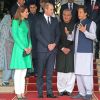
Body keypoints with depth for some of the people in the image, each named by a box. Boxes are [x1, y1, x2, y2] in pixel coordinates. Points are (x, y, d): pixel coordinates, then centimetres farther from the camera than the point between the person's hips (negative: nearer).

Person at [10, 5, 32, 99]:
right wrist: (24, 48, -14)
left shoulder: (26, 22, 14)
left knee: (23, 73, 7)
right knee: (18, 72, -3)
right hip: (19, 49, -6)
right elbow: (15, 36, -11)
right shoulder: (15, 22, -5)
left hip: (27, 49, 7)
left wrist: (30, 46, -1)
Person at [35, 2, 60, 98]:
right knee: (40, 72, 1)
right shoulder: (39, 20, 1)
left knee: (50, 72, 5)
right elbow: (38, 34, -6)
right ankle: (40, 92, 9)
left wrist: (54, 43, -5)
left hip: (53, 49, 4)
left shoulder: (55, 20, 15)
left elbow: (58, 34, 13)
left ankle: (49, 92, 9)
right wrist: (47, 45, -12)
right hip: (42, 49, -3)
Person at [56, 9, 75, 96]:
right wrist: (62, 48, -6)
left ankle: (69, 90, 9)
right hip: (60, 52, 1)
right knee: (61, 71, 2)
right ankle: (61, 90, 12)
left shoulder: (74, 25, 3)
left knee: (71, 71, -1)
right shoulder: (58, 25, 5)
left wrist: (69, 49, -7)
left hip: (71, 52, 0)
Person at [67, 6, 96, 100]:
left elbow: (94, 37, -11)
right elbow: (73, 37, 17)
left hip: (86, 52, -6)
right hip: (77, 52, 7)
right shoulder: (77, 24, 19)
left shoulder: (91, 23, 0)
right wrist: (67, 34, -1)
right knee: (78, 73, 7)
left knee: (86, 73, -6)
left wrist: (84, 31, -23)